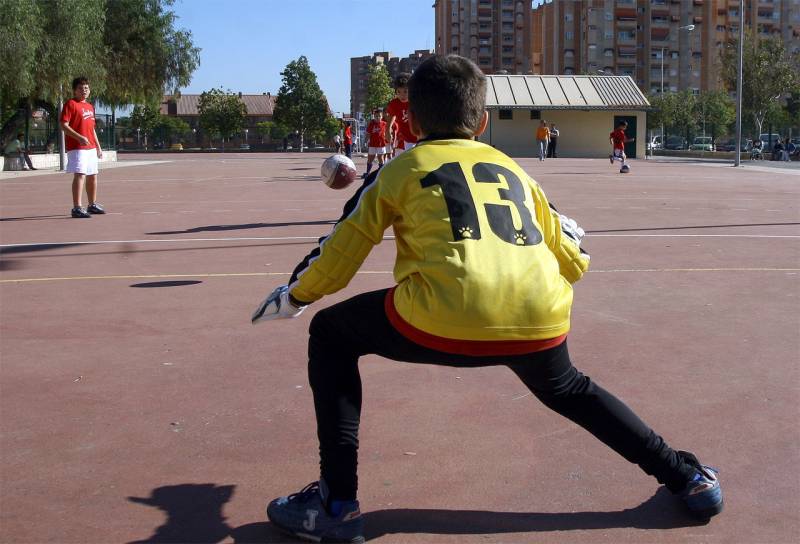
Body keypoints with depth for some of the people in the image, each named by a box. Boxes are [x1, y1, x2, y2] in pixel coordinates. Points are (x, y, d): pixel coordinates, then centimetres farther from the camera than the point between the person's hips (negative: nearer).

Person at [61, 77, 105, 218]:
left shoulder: (90, 107, 19)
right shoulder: (70, 104, -6)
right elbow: (64, 125, -14)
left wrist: (98, 147, 22)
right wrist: (79, 137, -25)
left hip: (91, 147, 9)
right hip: (76, 147, -8)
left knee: (93, 176, 15)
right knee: (80, 175, -16)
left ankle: (92, 205, 30)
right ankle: (77, 208, -19)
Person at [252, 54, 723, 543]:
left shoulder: (399, 170, 20)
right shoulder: (513, 168, 27)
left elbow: (335, 260, 22)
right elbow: (573, 261, 29)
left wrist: (290, 298, 40)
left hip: (446, 320, -4)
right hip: (542, 321, 5)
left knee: (330, 335, 21)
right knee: (567, 389, 38)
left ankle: (337, 504, 15)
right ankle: (687, 478, 39)